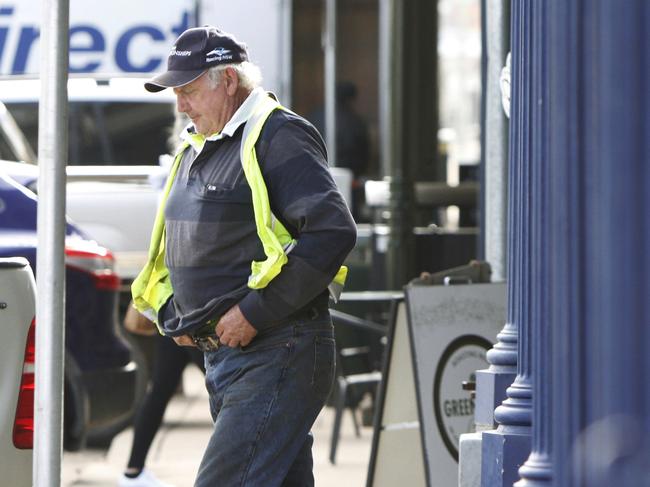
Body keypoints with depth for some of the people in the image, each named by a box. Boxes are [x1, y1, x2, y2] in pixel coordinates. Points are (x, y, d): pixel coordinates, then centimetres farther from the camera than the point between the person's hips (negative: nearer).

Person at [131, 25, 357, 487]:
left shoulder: (278, 137, -9)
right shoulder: (196, 149, 19)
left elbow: (333, 232, -21)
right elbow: (173, 252, 30)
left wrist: (254, 313, -20)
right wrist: (173, 314, 10)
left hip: (277, 357, -9)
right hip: (222, 357, 9)